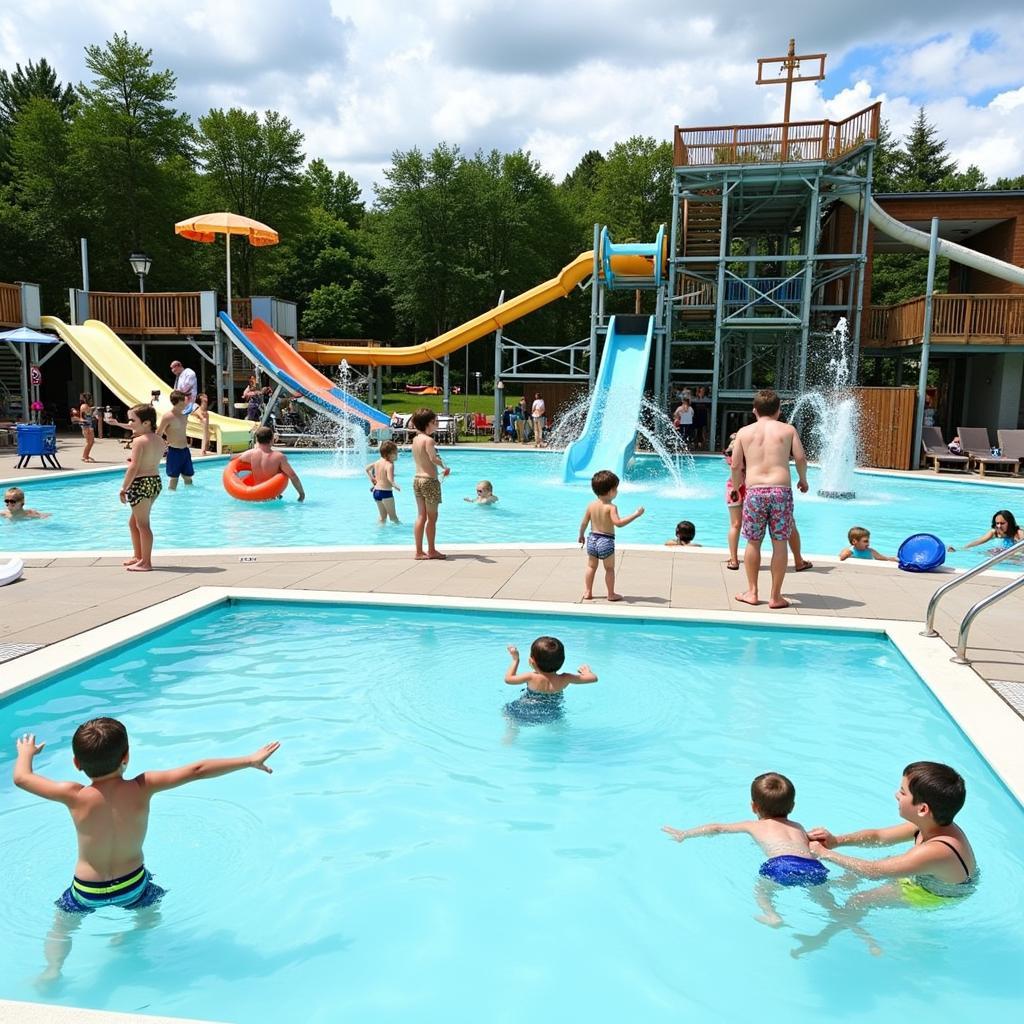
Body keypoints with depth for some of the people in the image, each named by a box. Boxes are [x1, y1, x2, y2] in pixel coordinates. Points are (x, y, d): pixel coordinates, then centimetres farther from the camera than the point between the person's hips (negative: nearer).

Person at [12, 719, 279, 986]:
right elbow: (197, 770, -20)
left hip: (87, 890, -1)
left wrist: (26, 752, 12)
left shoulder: (74, 796, -22)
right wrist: (250, 760, -15)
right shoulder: (142, 788, -22)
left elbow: (21, 777, -10)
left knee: (61, 928, 25)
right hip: (133, 884, 1)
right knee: (150, 911, 30)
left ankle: (52, 968, 2)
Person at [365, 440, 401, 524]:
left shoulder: (377, 462, 8)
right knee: (393, 516, 2)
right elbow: (390, 478, -32)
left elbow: (367, 469, 22)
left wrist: (372, 479, 26)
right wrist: (395, 486, -15)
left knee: (382, 517, 18)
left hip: (376, 491, 8)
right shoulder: (390, 464, -18)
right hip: (386, 492, -8)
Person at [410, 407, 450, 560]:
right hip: (430, 480, -8)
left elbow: (418, 459, 10)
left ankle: (419, 551, 13)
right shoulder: (429, 440, -16)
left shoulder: (415, 439, 9)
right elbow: (433, 458, -31)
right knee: (432, 517, 4)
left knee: (421, 516, 11)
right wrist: (444, 467, -18)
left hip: (417, 479, 8)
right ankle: (431, 550, 12)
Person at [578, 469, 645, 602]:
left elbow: (584, 523, 5)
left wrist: (581, 536, 22)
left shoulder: (591, 505, 0)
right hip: (606, 541, -5)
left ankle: (587, 592, 20)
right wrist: (636, 515, -25)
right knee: (609, 568, 9)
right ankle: (611, 594, 14)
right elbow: (618, 523, -28)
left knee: (591, 566, 17)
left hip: (592, 539, 5)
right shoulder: (611, 507, -17)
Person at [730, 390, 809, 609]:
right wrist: (803, 480, 19)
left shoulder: (744, 431, 9)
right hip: (781, 490, -1)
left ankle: (752, 592, 19)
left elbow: (736, 465, 6)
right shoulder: (788, 430, 8)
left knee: (753, 543, 12)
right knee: (779, 544, 6)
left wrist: (735, 487, 22)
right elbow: (800, 458, 1)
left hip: (754, 492, 1)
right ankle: (775, 596, 10)